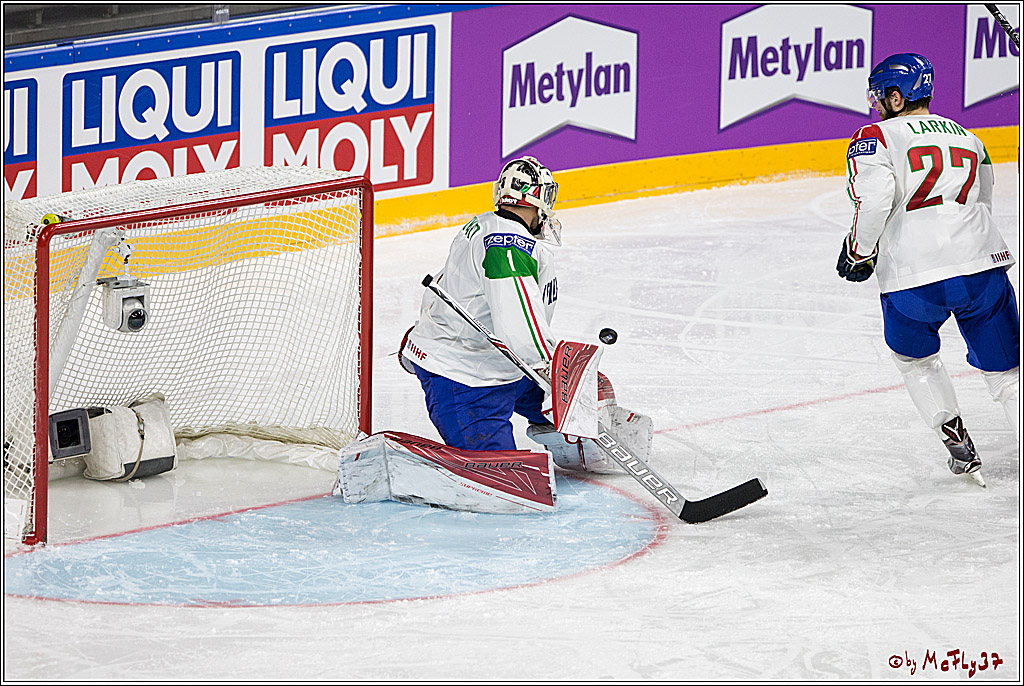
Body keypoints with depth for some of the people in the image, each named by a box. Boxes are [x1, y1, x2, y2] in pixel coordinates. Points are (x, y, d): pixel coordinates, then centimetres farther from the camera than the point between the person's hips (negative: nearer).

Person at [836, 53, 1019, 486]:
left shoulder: (874, 138, 4)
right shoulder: (968, 139, 23)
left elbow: (874, 196, -12)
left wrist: (859, 251, 0)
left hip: (912, 279, -3)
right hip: (982, 263, 3)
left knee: (914, 357, 26)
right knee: (1005, 371, 10)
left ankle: (956, 443, 17)